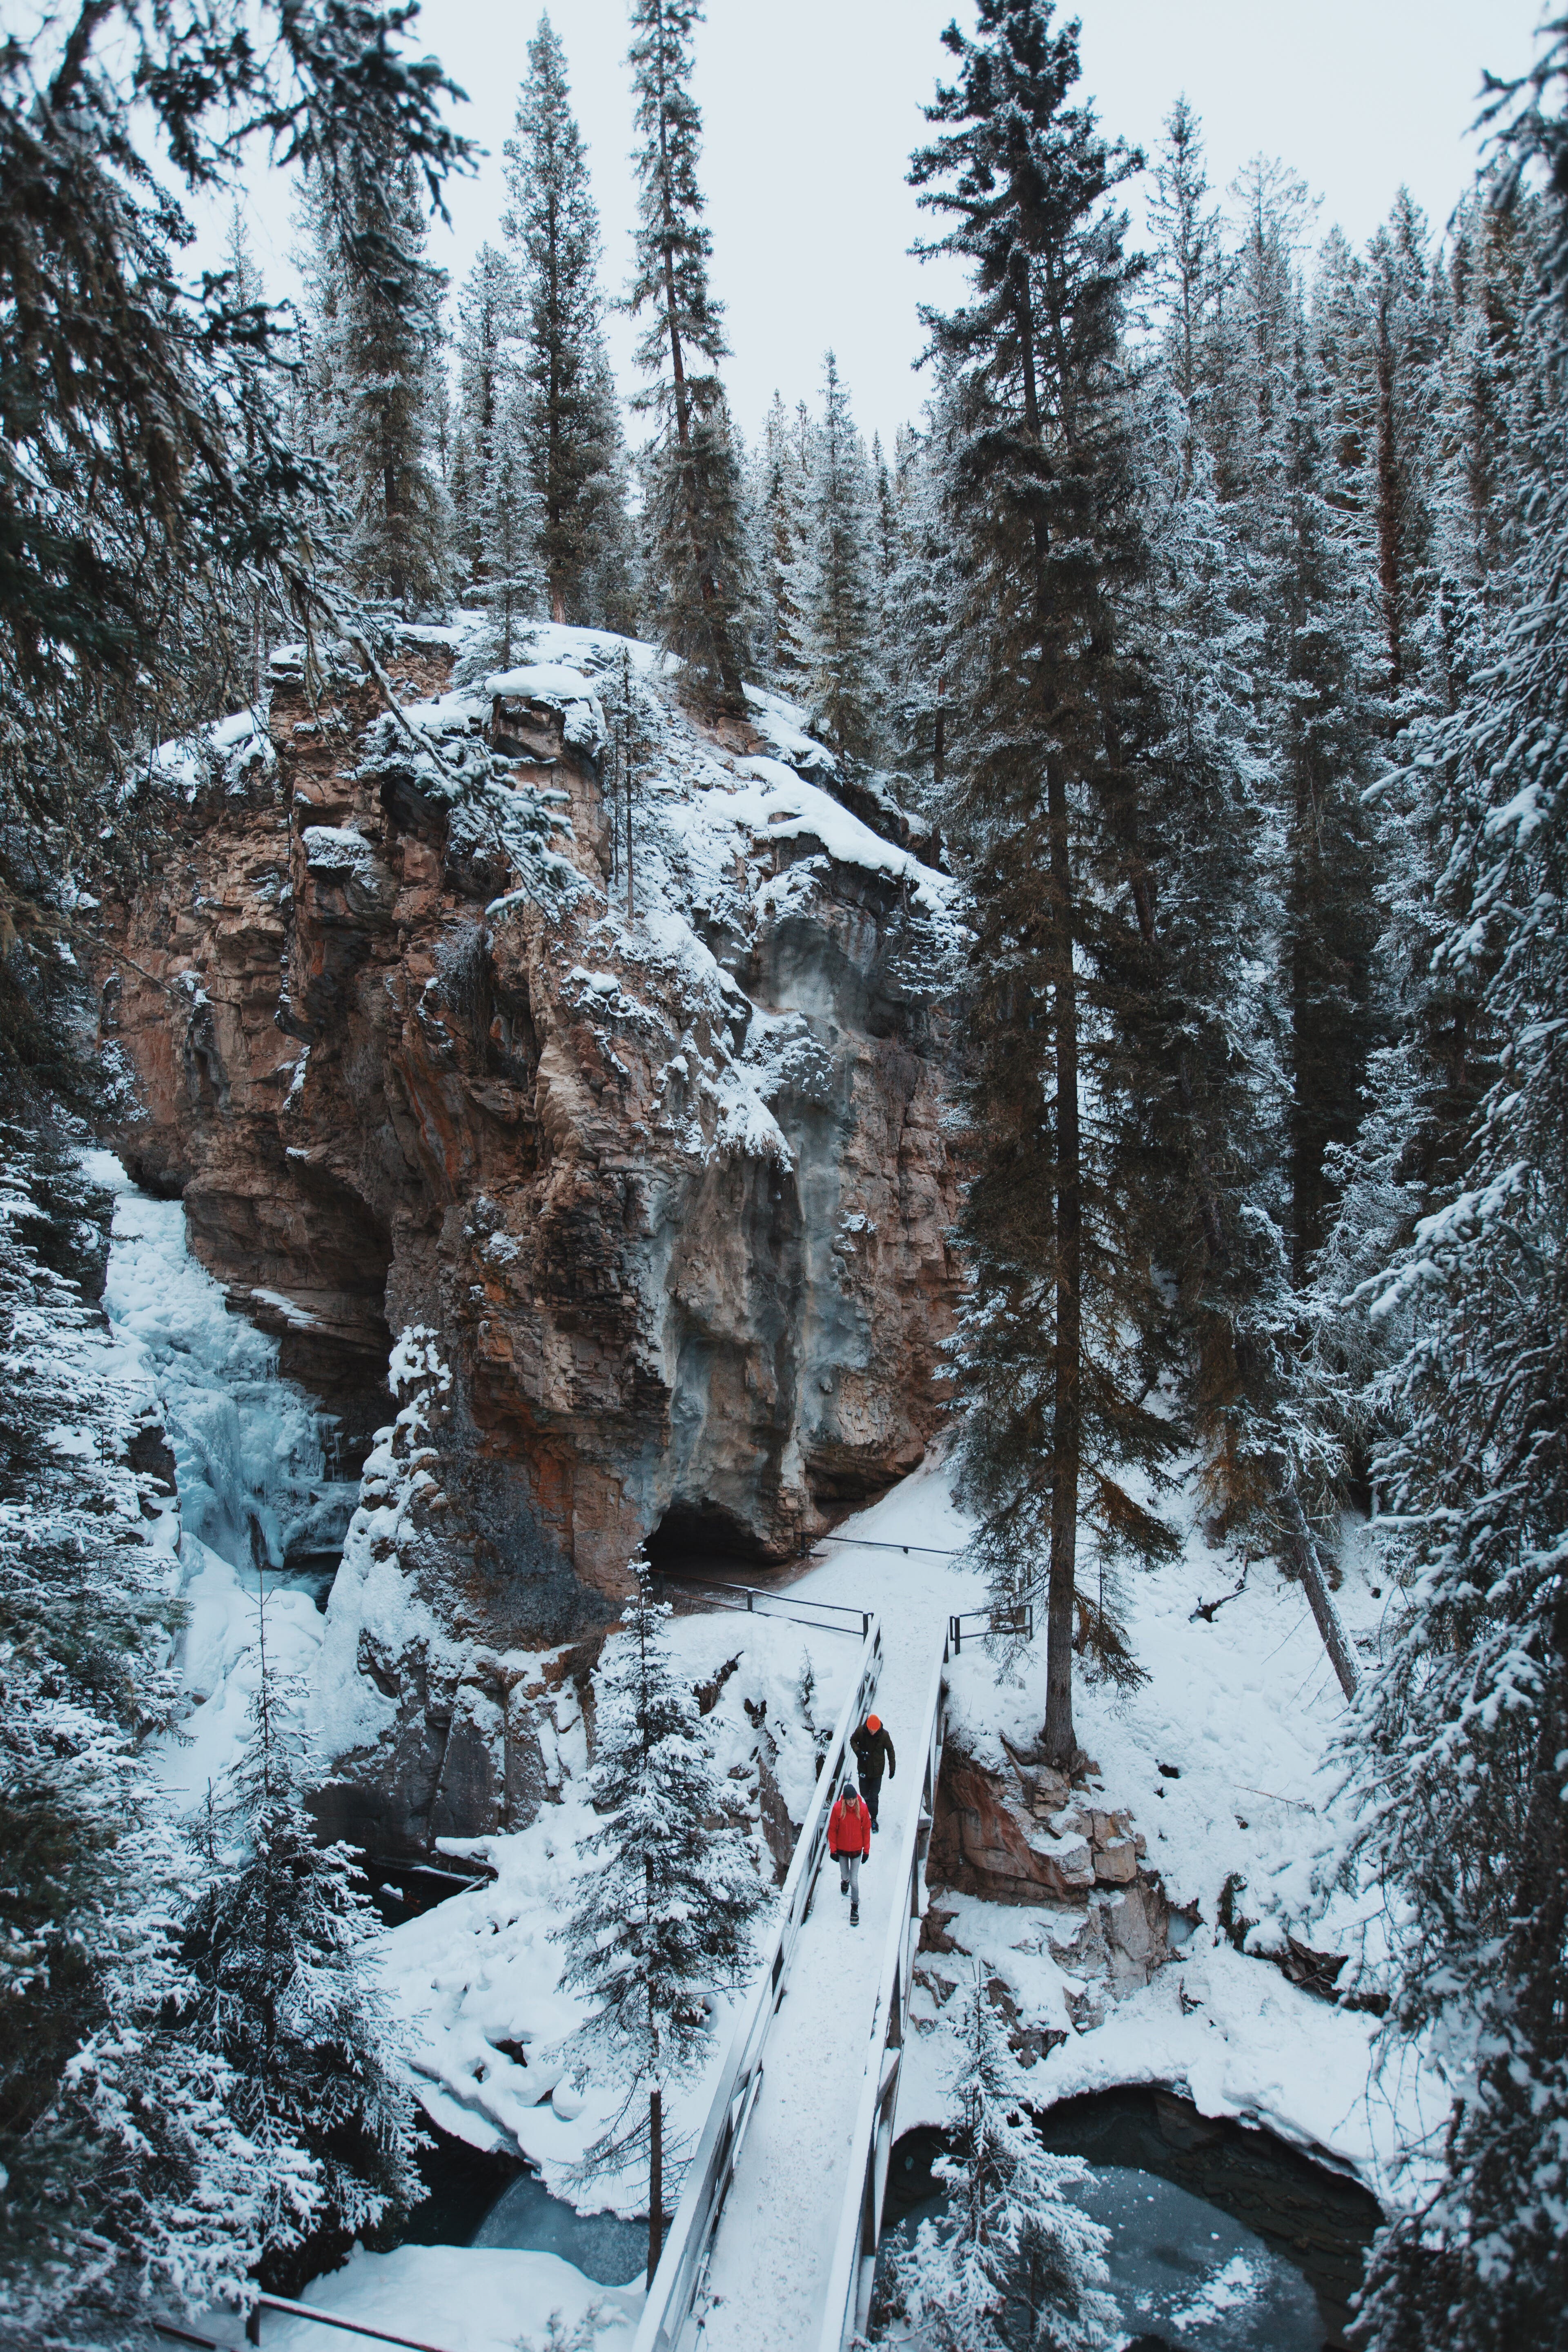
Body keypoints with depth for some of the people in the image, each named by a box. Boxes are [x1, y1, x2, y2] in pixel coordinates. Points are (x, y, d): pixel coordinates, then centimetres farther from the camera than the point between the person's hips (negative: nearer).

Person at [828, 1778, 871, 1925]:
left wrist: (866, 1850, -1)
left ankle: (855, 1906, 24)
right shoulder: (838, 1808, -20)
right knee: (845, 1876, 19)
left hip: (857, 1850, -1)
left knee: (854, 1881, 2)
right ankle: (845, 1882, 56)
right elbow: (832, 1829, -8)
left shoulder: (863, 1808, -18)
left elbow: (867, 1829, -6)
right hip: (842, 1850, 1)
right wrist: (833, 1849, -5)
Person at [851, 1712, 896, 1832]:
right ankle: (869, 1807, 45)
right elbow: (853, 1741, 1)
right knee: (864, 1793, 15)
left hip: (877, 1770, -2)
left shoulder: (884, 1735, -19)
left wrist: (892, 1768, -1)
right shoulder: (860, 1731, -18)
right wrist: (858, 1751, -19)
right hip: (863, 1768, 2)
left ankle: (874, 1819, 18)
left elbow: (890, 1750, -4)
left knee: (874, 1796, 1)